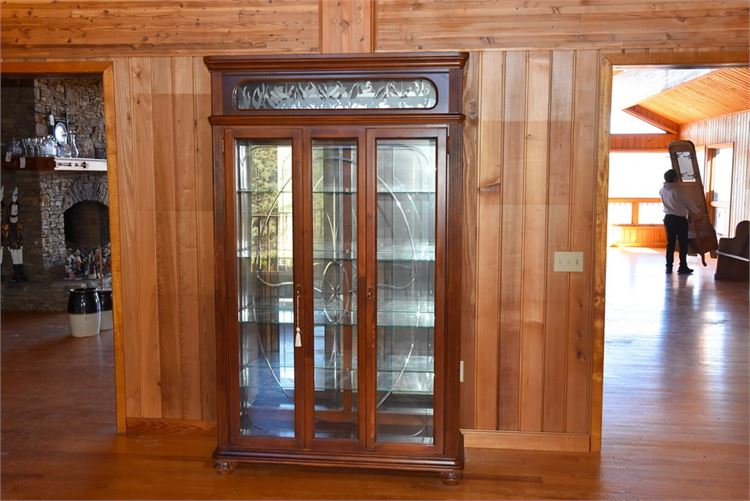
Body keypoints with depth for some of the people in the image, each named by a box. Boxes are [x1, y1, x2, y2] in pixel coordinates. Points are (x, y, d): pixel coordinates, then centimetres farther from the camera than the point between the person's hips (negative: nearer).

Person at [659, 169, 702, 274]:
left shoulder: (662, 190, 0)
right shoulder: (677, 191, -18)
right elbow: (688, 202, -7)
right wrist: (698, 212, 8)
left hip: (668, 218, 6)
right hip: (680, 219, -6)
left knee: (670, 243, 10)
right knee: (683, 244, 3)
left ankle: (669, 266, 10)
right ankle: (683, 267, 6)